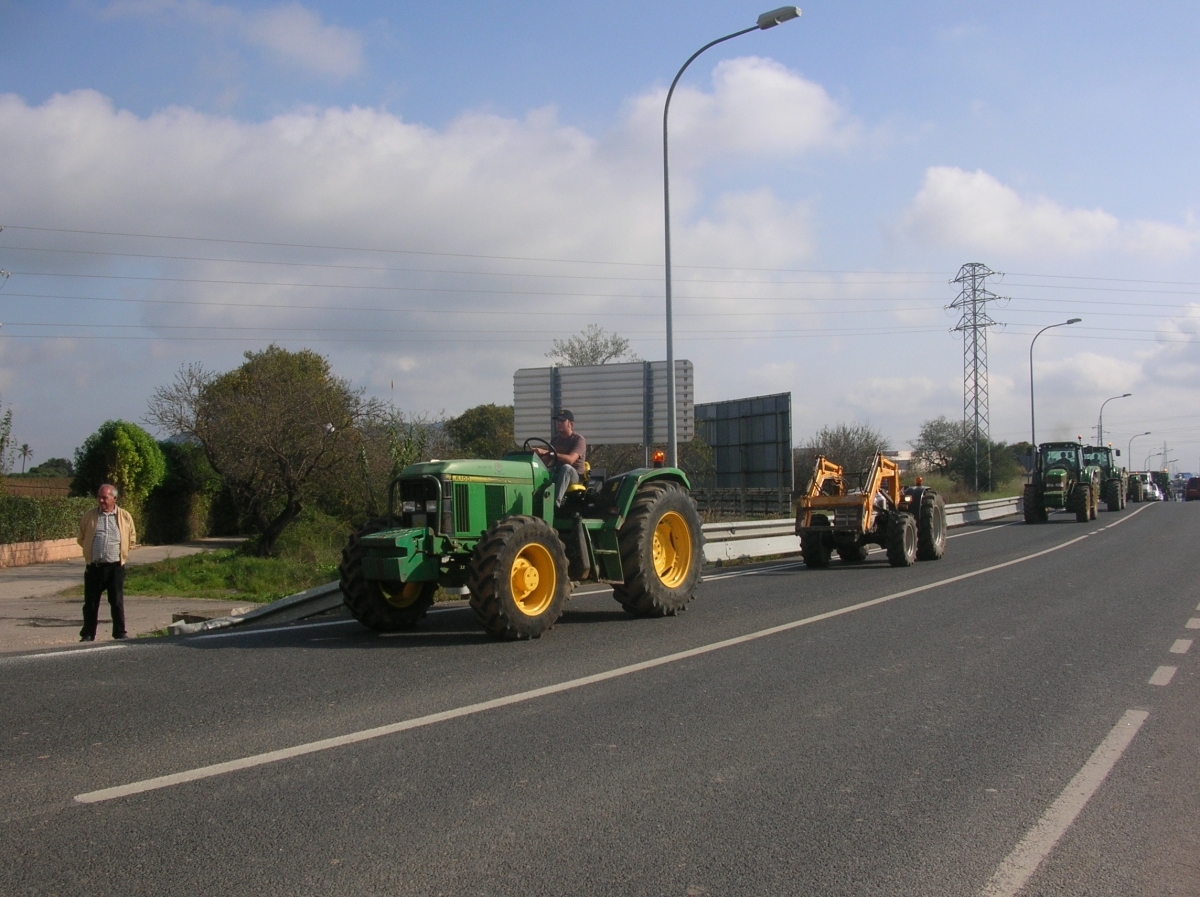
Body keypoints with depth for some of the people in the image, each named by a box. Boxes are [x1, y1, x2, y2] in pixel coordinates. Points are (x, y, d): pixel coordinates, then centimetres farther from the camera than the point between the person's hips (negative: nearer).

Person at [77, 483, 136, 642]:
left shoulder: (125, 517, 4)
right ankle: (88, 634, 14)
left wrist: (121, 550, 7)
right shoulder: (89, 516, 6)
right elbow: (81, 538, 16)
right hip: (94, 566, 1)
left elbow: (132, 538, 14)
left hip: (115, 566, -1)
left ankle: (120, 633, 10)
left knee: (117, 602, 3)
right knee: (91, 603, 5)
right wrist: (90, 549, 8)